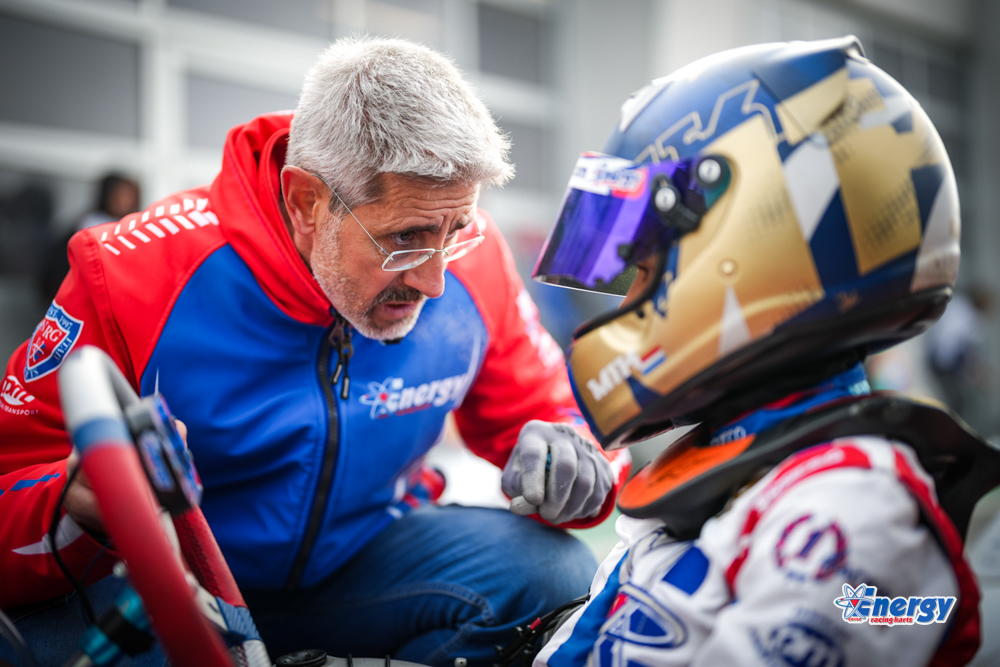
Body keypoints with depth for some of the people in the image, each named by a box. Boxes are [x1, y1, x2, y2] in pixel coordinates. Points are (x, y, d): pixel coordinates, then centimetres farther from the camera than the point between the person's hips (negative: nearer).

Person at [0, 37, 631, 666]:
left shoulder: (473, 259, -14)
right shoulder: (133, 276, -24)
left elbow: (543, 410, 2)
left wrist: (576, 465, -23)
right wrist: (84, 507, -44)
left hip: (362, 561, 4)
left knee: (558, 573, -20)